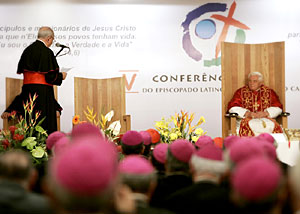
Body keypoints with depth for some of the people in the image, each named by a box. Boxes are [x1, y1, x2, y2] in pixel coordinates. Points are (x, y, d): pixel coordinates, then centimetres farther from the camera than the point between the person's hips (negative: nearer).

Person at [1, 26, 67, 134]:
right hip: (42, 91, -7)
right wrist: (61, 76, 4)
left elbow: (21, 70, 16)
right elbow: (51, 76, -15)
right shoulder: (47, 52, -13)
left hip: (27, 89, 7)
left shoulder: (27, 50, 9)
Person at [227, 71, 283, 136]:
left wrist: (265, 113, -12)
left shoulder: (269, 92, 15)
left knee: (273, 126, -31)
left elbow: (278, 108, 6)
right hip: (246, 119, -1)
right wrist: (247, 113, -14)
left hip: (266, 119, 1)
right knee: (246, 126, -36)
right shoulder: (241, 92, 11)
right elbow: (232, 108, 0)